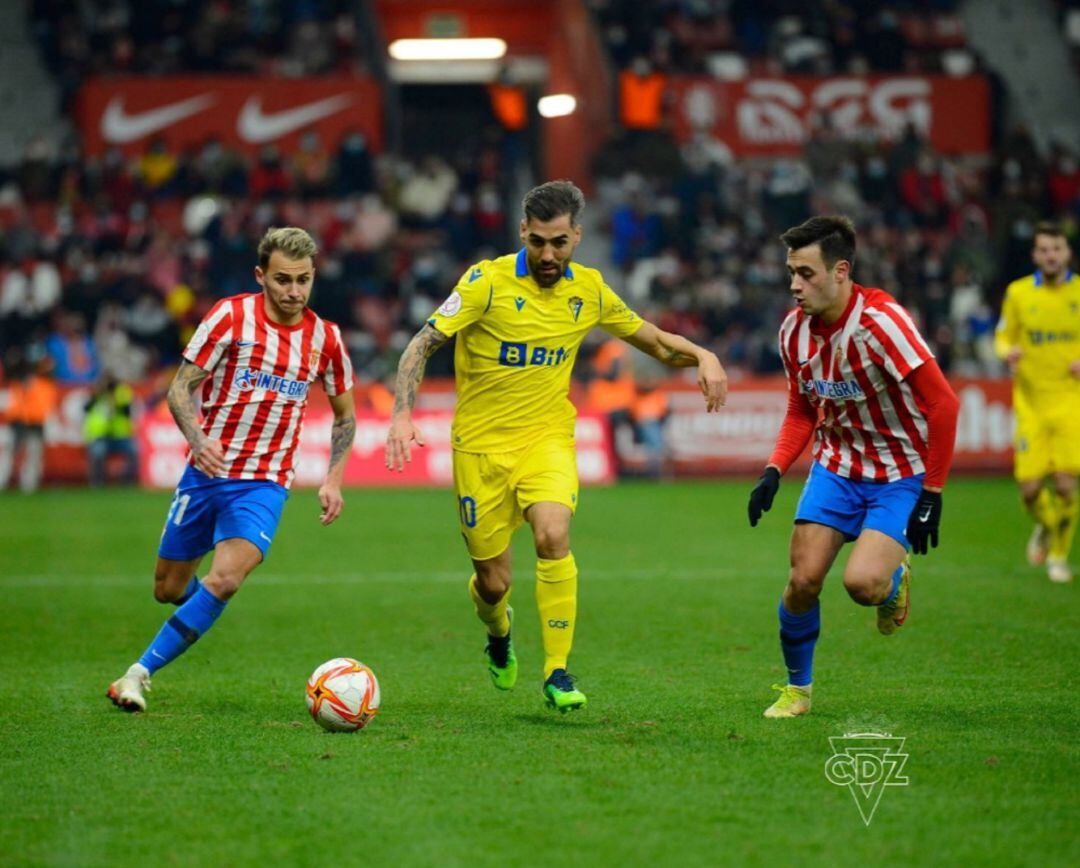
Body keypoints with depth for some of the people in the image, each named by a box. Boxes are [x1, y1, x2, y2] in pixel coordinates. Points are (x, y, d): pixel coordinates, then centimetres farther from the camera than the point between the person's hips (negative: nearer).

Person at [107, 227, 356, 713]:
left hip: (264, 484, 0)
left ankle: (140, 672, -13)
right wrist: (198, 440, -26)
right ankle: (203, 602, 46)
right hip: (206, 472, 0)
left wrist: (333, 480, 2)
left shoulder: (325, 339, 1)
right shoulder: (231, 317, -7)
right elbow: (180, 389, -7)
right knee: (169, 589, 8)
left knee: (225, 580, -24)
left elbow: (345, 414, 15)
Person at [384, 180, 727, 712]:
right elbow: (423, 344, -14)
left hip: (547, 438, 1)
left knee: (553, 534, -28)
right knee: (493, 583, 2)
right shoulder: (488, 281, -11)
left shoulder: (589, 289, 1)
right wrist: (403, 414, -29)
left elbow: (653, 340, 14)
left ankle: (557, 672, -16)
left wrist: (703, 357, -6)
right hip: (481, 444, -1)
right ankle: (498, 630, 42)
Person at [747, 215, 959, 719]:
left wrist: (931, 493, -19)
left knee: (862, 583, -23)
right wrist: (774, 471, -5)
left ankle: (895, 578, 15)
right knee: (803, 580, -8)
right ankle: (797, 687, 16)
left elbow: (943, 404, -21)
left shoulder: (880, 321, -25)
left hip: (901, 474, -5)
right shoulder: (794, 329, -5)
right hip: (836, 465, 5)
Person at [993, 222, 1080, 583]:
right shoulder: (1018, 293, 3)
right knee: (1030, 489, -5)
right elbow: (1002, 337, 12)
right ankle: (1045, 528, 31)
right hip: (1031, 402, 1)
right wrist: (1008, 351, -11)